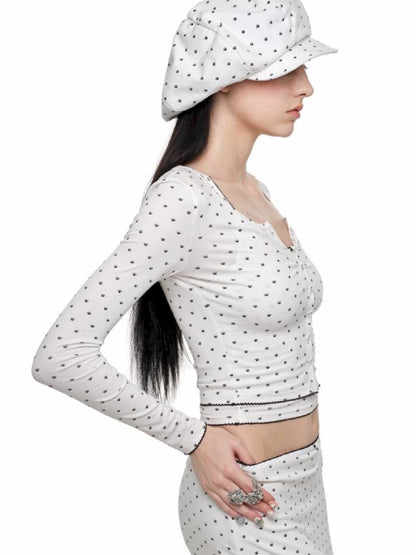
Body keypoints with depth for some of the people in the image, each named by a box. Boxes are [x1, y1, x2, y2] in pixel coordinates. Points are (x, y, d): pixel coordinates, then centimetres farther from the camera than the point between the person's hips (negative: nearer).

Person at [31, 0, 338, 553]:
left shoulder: (254, 192, 7)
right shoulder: (182, 198, -20)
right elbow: (59, 356, -23)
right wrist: (194, 439, -15)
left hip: (296, 487, 8)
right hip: (249, 505, -8)